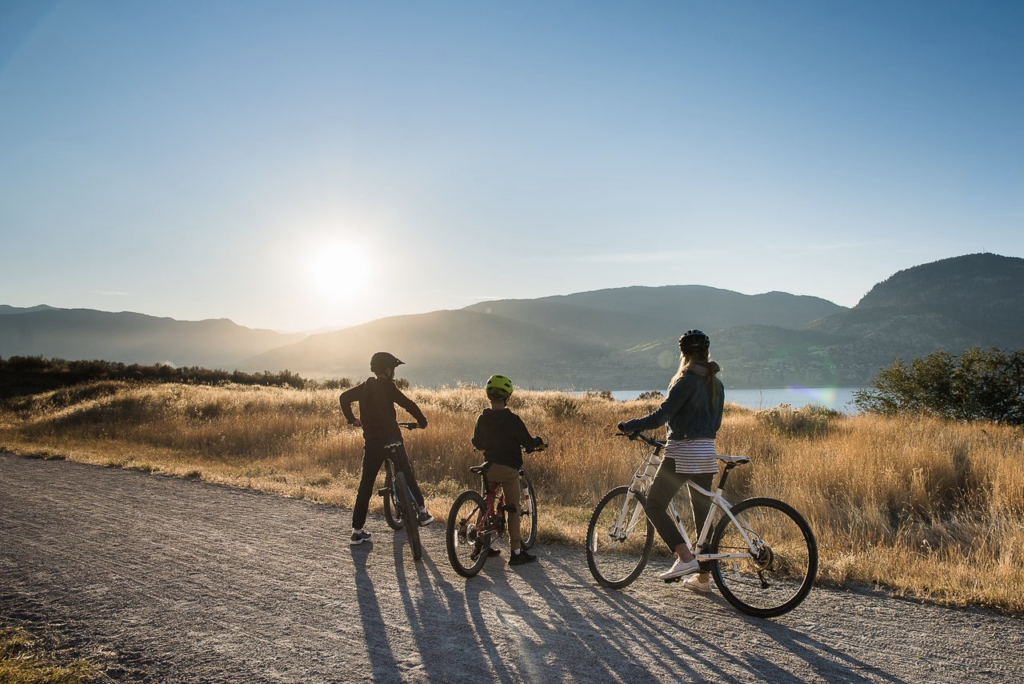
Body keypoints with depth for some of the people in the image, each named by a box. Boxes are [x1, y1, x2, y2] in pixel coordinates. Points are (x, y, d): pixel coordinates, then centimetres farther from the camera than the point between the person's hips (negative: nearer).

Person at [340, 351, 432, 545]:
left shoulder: (365, 387, 10)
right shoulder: (387, 386, -7)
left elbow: (344, 397, 19)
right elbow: (408, 404, -10)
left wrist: (352, 419, 28)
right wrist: (422, 421, 4)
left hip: (371, 442, 4)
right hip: (391, 440, -4)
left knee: (365, 485, 7)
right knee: (407, 475, 16)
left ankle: (357, 531, 8)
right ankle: (423, 511, 20)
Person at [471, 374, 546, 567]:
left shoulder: (482, 419, 1)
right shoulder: (512, 420, -12)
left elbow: (477, 443, 11)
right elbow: (527, 442, -7)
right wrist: (539, 442, 14)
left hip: (489, 467, 5)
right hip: (508, 468, -4)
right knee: (513, 509, 2)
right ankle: (516, 552, 2)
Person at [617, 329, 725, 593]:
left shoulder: (687, 381, -14)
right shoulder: (716, 384, 10)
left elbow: (660, 416, -20)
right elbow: (715, 423, 16)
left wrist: (627, 426, -10)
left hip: (682, 453, -8)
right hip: (707, 452, 8)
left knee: (654, 505, 2)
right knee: (702, 512, 13)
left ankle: (685, 557, -9)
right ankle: (704, 576, 19)